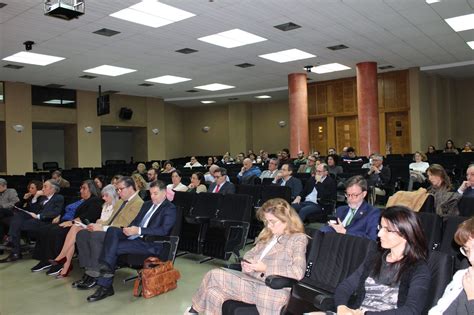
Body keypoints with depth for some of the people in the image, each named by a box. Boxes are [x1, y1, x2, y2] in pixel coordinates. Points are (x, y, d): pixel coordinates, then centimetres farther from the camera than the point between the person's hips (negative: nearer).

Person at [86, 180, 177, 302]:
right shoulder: (147, 204, 23)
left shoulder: (170, 209, -3)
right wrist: (129, 229, -3)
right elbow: (135, 222, 22)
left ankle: (105, 286, -11)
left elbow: (164, 230, -16)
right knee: (112, 230, -20)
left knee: (114, 248, -21)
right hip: (134, 236, 7)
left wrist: (139, 230, -22)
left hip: (150, 243, -7)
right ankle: (106, 268, -28)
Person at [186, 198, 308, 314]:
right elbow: (251, 254, 22)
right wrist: (247, 263, -3)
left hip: (273, 290, -7)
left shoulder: (299, 239, -5)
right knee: (214, 292, -16)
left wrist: (266, 268, -20)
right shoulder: (268, 234, 17)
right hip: (251, 280, 7)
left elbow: (298, 272, -16)